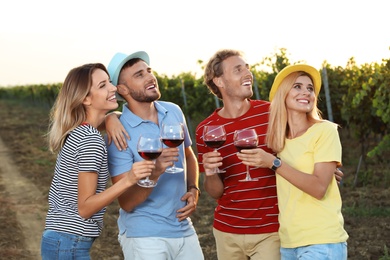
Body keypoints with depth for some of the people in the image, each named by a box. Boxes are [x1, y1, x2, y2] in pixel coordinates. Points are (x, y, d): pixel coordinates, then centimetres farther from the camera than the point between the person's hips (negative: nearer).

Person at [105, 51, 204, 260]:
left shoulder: (174, 112, 2)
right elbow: (126, 202, -16)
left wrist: (193, 189, 0)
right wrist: (154, 173, -32)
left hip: (184, 230, 5)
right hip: (144, 236, -5)